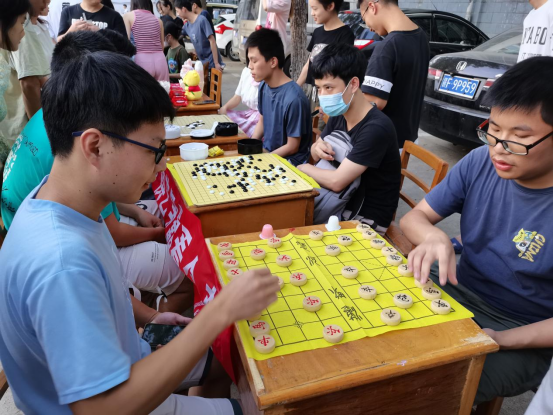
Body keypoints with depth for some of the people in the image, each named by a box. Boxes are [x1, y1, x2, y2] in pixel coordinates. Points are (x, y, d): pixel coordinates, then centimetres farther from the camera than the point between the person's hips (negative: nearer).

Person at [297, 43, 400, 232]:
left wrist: (304, 168, -10)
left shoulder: (376, 128, -26)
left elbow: (336, 181, -27)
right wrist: (317, 149, -10)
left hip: (367, 217, -7)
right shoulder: (338, 116, -1)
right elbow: (314, 154, 14)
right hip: (343, 200, 7)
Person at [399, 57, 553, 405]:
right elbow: (414, 217, -3)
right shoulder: (480, 162, -8)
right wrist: (434, 236, -25)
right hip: (458, 291, 4)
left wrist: (501, 339, -25)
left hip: (525, 337, -4)